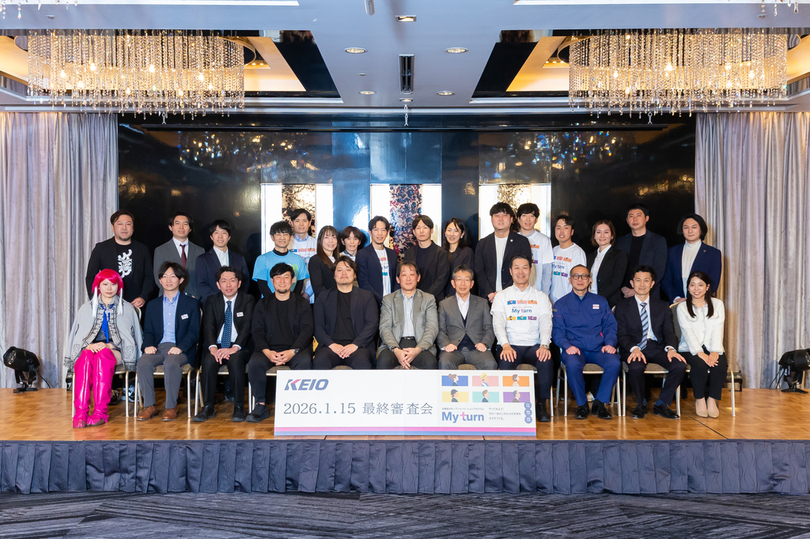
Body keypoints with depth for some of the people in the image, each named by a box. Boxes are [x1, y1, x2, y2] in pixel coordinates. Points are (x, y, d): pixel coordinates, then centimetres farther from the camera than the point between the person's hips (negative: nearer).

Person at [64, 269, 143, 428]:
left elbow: (129, 338, 7)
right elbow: (77, 337, 14)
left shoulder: (127, 308, 15)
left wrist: (107, 345, -10)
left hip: (114, 351, -2)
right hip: (90, 349, 2)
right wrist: (89, 345, -8)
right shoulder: (86, 308, 21)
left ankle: (100, 411, -43)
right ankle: (80, 412, -44)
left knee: (103, 355, -38)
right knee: (85, 358, -35)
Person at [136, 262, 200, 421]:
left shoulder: (191, 303, 11)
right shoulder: (152, 305, 22)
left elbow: (194, 332, 2)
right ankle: (149, 406, -20)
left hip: (181, 349, -3)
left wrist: (180, 347, -16)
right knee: (143, 362, -30)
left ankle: (171, 407, -24)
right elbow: (148, 331, 16)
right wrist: (148, 345, -7)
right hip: (158, 347, 3)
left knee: (171, 363, -36)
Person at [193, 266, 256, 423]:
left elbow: (247, 327, -9)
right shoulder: (212, 301, 11)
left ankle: (239, 408, -25)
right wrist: (213, 348, -21)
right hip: (217, 346, 2)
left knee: (235, 360, -34)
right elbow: (208, 326, -1)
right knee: (209, 361, -30)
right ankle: (208, 407, -19)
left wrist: (235, 347, -26)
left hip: (240, 347, -2)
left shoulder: (248, 300, 3)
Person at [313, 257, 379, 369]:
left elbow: (372, 324, 6)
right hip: (331, 346, 1)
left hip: (358, 345, -1)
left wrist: (355, 344, -10)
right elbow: (317, 326, 10)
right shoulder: (323, 298, 20)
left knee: (362, 361, -37)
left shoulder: (367, 296, 18)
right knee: (320, 361, -34)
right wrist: (331, 344, -9)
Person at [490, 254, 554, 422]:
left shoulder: (541, 297, 16)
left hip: (534, 346, 1)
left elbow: (545, 324, 3)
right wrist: (506, 345, -21)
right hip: (510, 346, -1)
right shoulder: (501, 296, 13)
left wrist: (544, 346, -17)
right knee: (506, 362, -34)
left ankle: (542, 405, -17)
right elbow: (498, 323, -1)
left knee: (546, 361, -31)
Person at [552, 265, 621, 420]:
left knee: (614, 363, -30)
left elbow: (610, 326, 13)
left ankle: (599, 403, -9)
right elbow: (557, 331, 4)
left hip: (598, 349, 2)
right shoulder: (561, 304, 13)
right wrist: (567, 346, -15)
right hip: (575, 348, -2)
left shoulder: (600, 302, 20)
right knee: (573, 364, -36)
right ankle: (581, 404, -11)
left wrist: (610, 343, -7)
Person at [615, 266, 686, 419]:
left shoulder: (662, 306, 17)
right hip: (634, 348, -3)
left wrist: (670, 348, -16)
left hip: (656, 348, 3)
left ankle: (661, 404, -5)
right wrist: (634, 349, -22)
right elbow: (622, 334, -1)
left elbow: (669, 331, 6)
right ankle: (641, 404, -5)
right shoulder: (623, 305, 8)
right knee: (635, 367, -36)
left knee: (680, 365, -26)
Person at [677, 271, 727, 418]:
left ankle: (712, 400, -16)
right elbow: (688, 332, -7)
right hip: (690, 349, -2)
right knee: (700, 365, -32)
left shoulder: (717, 304, 13)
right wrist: (700, 353, -22)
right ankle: (699, 400, -12)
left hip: (712, 349, 2)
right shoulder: (682, 307, 6)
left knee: (721, 364, -30)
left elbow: (717, 330, -1)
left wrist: (715, 351, -17)